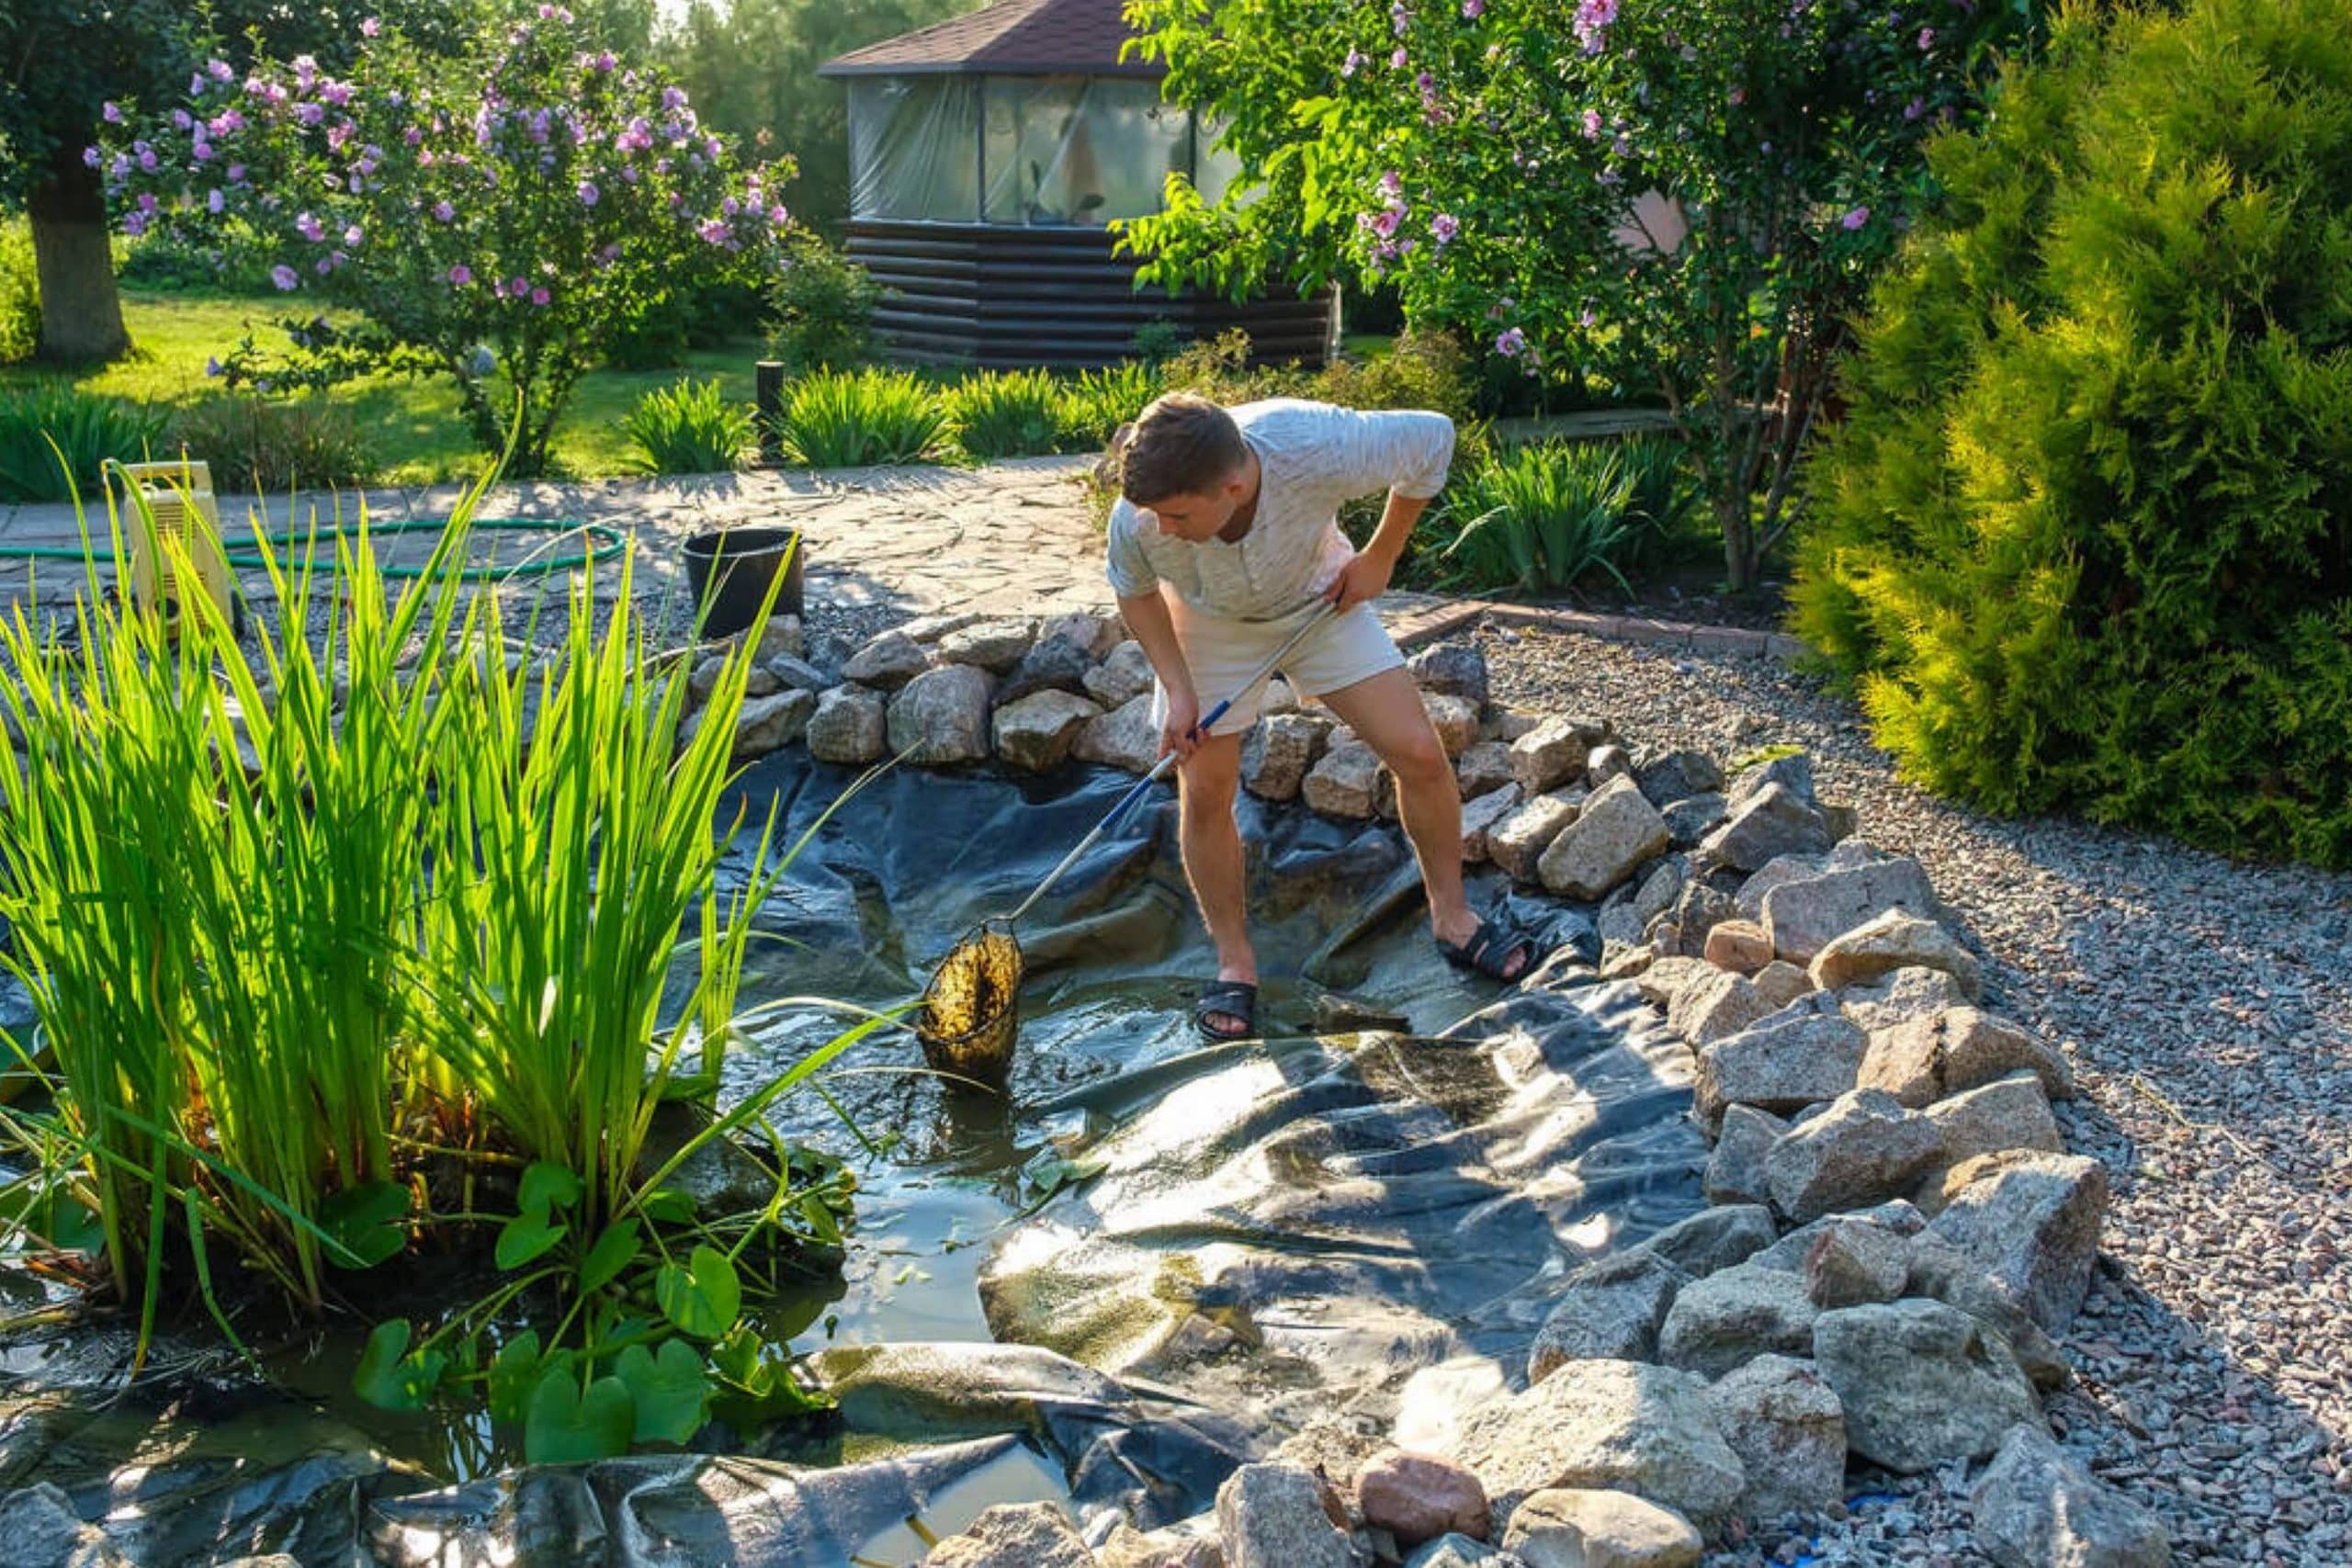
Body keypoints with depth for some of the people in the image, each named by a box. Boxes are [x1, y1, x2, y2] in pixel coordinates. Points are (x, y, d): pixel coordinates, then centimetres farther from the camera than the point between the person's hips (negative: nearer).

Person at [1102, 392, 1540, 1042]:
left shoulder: (1320, 450, -41)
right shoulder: (1138, 520, -35)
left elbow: (1434, 435, -20)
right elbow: (1136, 593, -9)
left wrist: (1379, 558, -13)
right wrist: (1178, 688, -17)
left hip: (1322, 600, 0)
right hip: (1209, 627, 0)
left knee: (1420, 754, -5)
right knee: (1205, 792, -6)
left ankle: (1452, 916, 17)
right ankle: (1235, 963, 15)